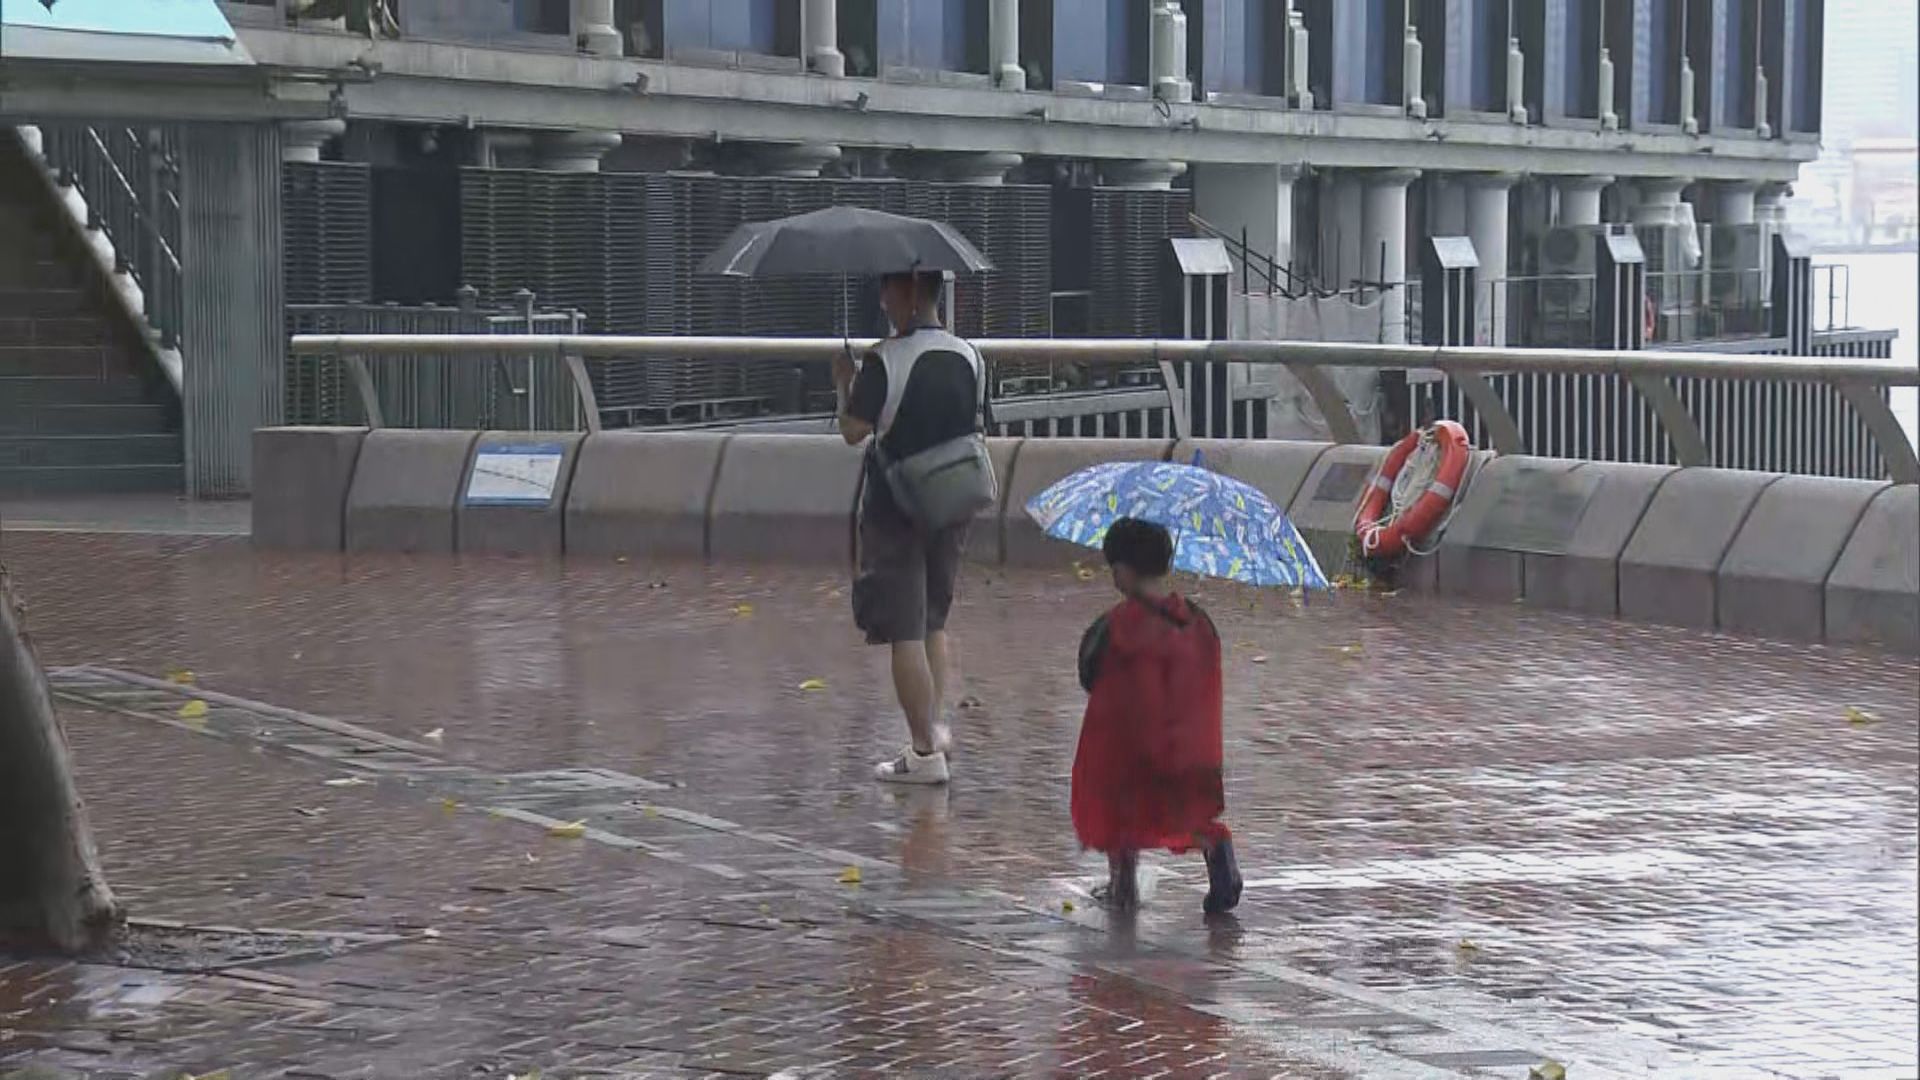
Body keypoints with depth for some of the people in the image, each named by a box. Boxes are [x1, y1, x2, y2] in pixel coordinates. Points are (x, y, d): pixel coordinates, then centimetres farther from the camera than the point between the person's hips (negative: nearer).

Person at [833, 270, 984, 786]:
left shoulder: (885, 361, -15)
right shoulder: (968, 357, 2)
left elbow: (854, 430, -14)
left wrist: (844, 383, 3)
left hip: (894, 506, -6)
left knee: (904, 631, -1)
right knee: (934, 622, 22)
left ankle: (925, 749, -1)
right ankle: (936, 722, 16)